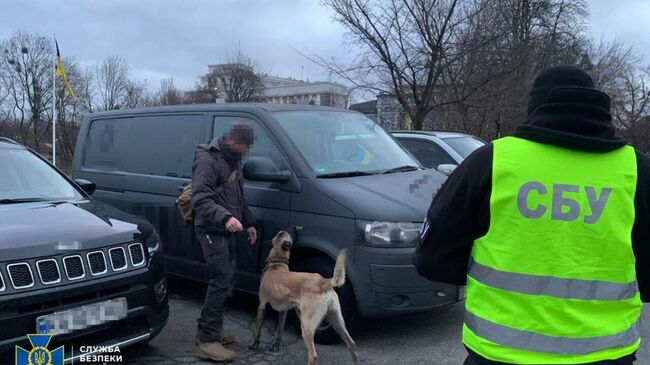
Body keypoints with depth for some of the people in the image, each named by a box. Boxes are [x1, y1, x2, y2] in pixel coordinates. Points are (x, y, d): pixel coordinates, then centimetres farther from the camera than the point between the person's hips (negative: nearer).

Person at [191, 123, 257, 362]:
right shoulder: (207, 160, -15)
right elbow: (200, 199, -25)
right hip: (211, 231, -9)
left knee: (223, 281, 12)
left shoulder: (233, 160, 15)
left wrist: (248, 222, 21)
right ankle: (208, 341, -7)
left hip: (226, 231, 9)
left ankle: (208, 330, 23)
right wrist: (225, 217, -38)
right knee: (222, 282, -12)